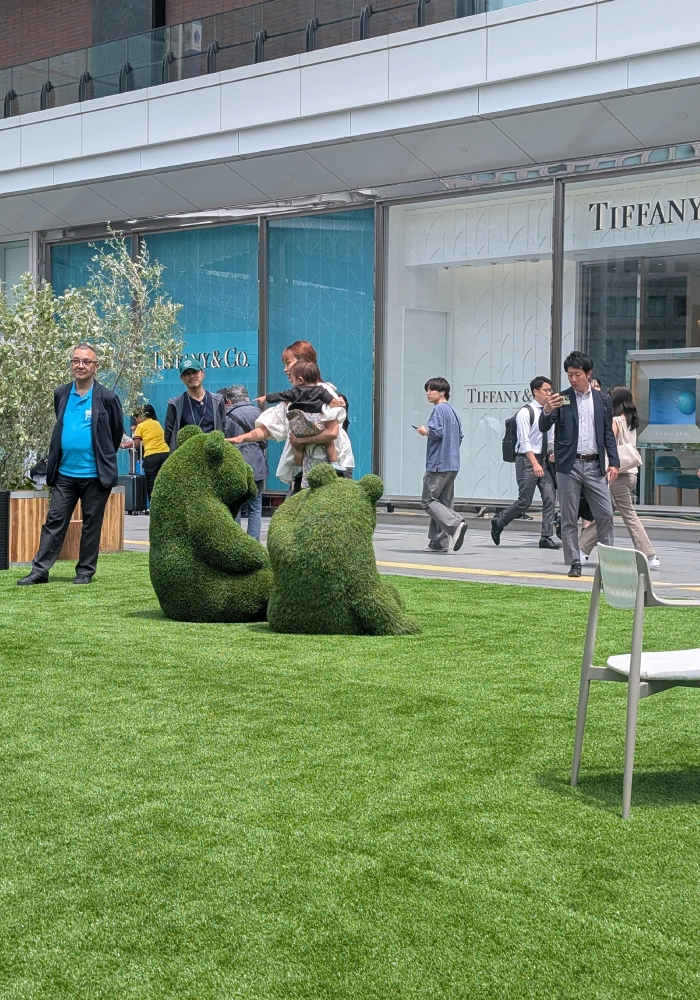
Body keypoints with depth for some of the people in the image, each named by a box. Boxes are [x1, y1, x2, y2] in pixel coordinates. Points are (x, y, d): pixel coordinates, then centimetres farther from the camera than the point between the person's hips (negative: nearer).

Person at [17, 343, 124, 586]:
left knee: (91, 524, 6)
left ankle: (85, 571, 15)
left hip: (95, 474, -3)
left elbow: (117, 431, 5)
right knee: (54, 521, 3)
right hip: (64, 473, 4)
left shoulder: (107, 398, -6)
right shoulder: (61, 394, 6)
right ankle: (40, 570, 5)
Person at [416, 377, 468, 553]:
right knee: (444, 503, 10)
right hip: (452, 464, 9)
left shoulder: (439, 409, -10)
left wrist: (425, 432, -2)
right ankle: (439, 542, 10)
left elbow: (436, 432, -20)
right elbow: (460, 437, 19)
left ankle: (455, 524, -22)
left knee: (428, 501, -5)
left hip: (438, 464, -9)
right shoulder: (453, 411, 17)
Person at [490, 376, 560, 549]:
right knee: (524, 502, -4)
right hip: (527, 459, -7)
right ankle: (498, 523, 18)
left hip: (544, 459, 7)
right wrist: (535, 464, -21)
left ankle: (547, 537, 1)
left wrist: (553, 452, 1)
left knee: (550, 497, -2)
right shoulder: (526, 412, -9)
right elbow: (524, 441, -15)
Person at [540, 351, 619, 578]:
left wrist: (614, 462, 4)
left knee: (605, 514, 0)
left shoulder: (602, 400, 9)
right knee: (569, 518, 3)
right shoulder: (561, 399, 2)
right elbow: (544, 428, -5)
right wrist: (547, 411, -26)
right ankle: (574, 563, 9)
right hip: (569, 465, -1)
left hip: (594, 465, 2)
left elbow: (608, 434, 13)